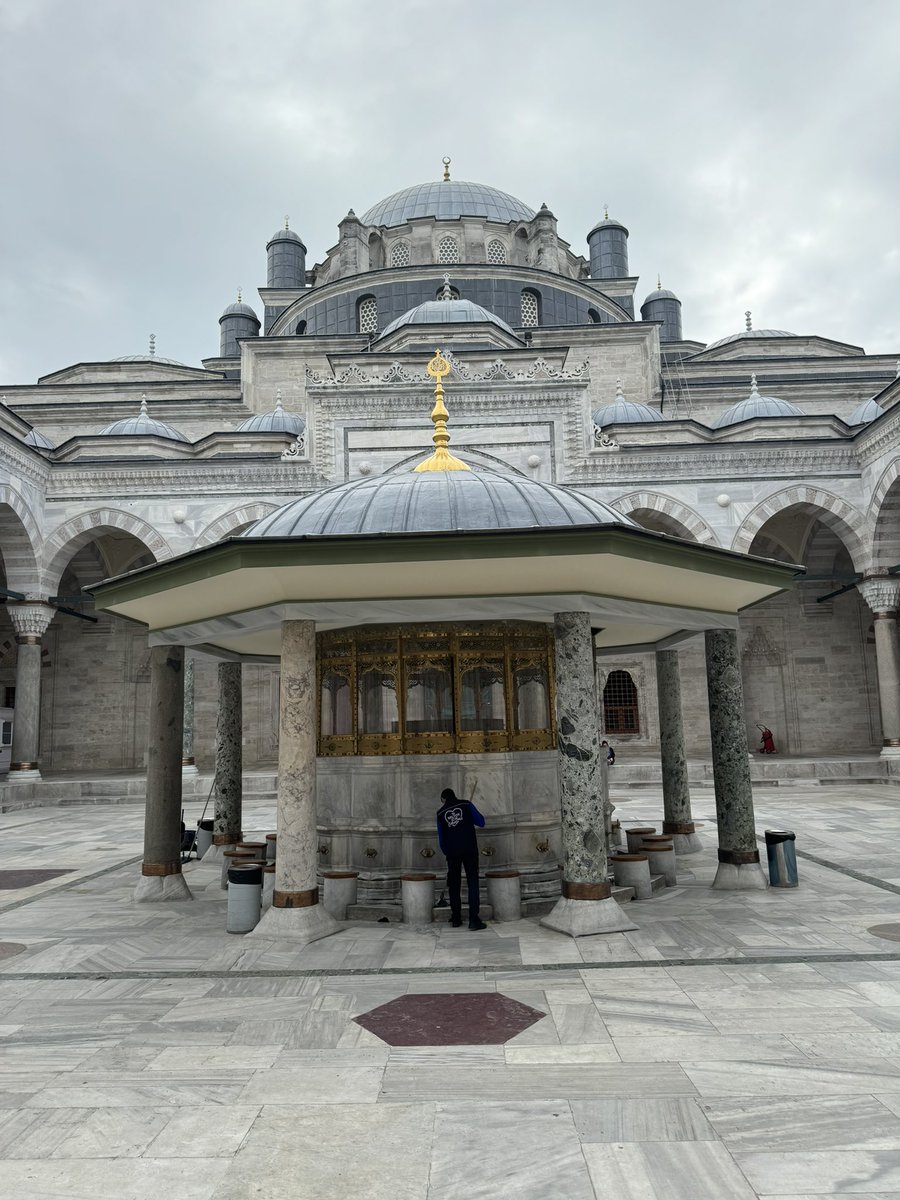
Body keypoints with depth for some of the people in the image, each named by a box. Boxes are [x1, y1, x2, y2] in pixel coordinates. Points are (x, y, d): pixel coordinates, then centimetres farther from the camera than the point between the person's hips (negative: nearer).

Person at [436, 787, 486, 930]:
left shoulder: (440, 812, 10)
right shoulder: (466, 804, 4)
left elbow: (441, 838, 11)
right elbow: (481, 823, 2)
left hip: (452, 852, 2)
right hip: (470, 849, -2)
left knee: (454, 885, 14)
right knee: (473, 883, -1)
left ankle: (456, 919, 17)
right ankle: (474, 920, -9)